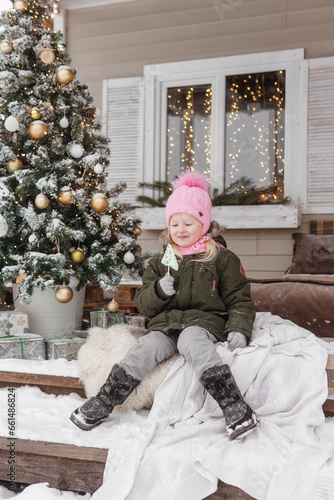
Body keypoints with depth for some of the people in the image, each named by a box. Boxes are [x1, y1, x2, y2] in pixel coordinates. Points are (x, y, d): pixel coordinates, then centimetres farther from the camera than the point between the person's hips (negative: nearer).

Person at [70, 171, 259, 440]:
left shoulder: (223, 259, 9)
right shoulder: (160, 262, 18)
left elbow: (240, 301, 10)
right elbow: (143, 304, 15)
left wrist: (238, 330, -9)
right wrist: (159, 290, -7)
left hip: (204, 321, -3)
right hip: (165, 323, 3)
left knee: (192, 341, -37)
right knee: (145, 349, -26)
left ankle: (236, 408, -40)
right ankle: (100, 407, -16)